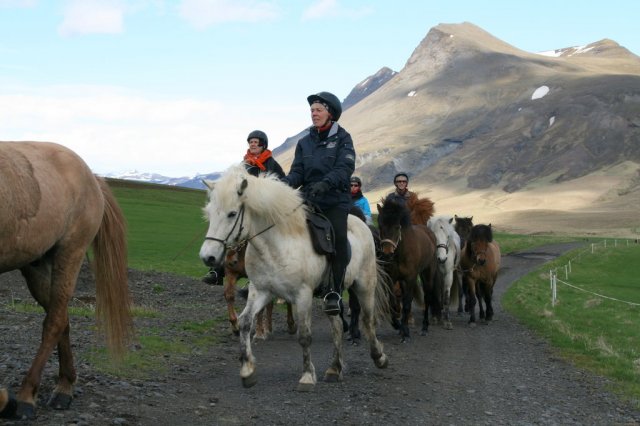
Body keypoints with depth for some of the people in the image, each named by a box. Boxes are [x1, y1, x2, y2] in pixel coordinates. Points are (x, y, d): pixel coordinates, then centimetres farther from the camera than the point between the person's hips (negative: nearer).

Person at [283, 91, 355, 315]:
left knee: (338, 237, -26)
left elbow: (345, 168, -11)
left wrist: (325, 183, -30)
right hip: (309, 199, 4)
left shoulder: (342, 139, 4)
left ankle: (334, 292, -19)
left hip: (335, 200, -4)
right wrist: (286, 182, -16)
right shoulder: (305, 142, 15)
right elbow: (297, 171, 8)